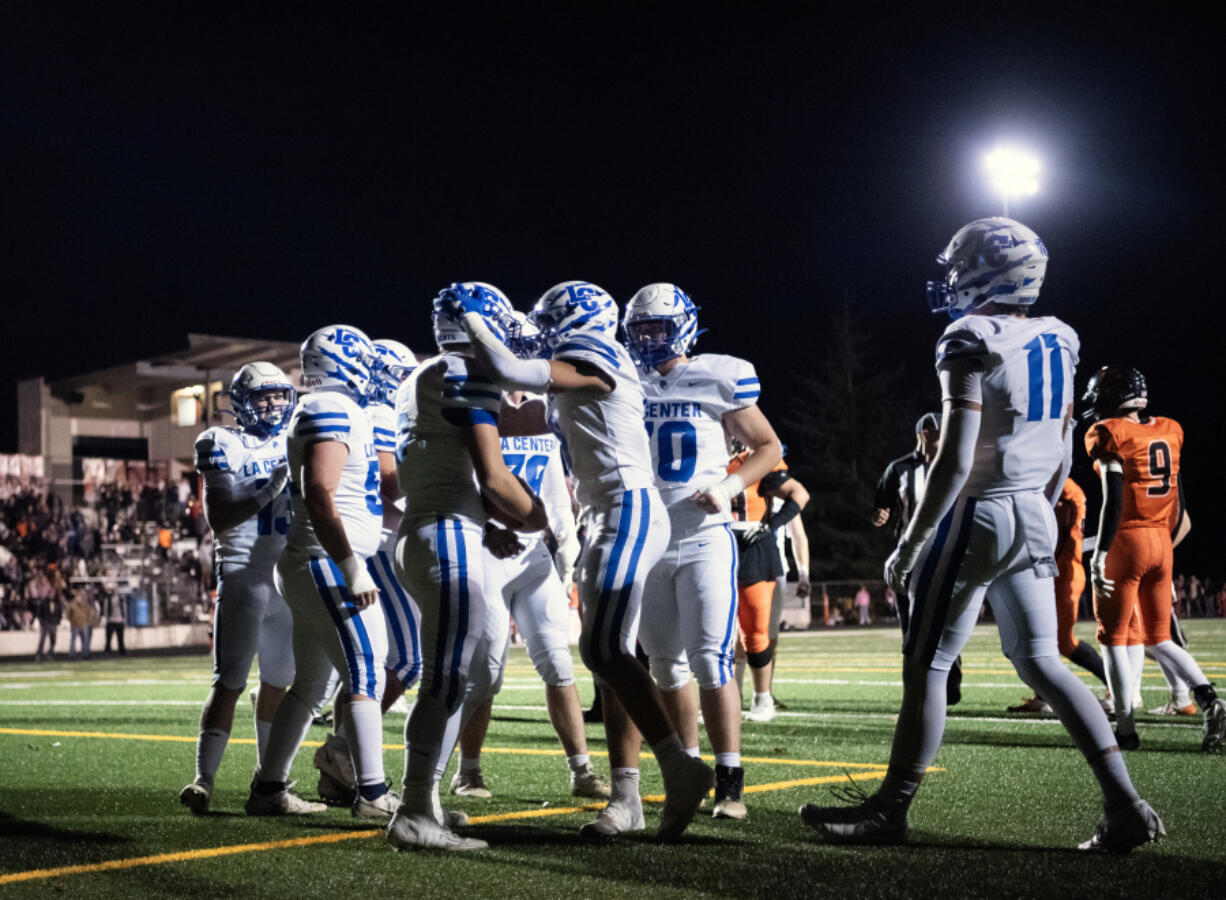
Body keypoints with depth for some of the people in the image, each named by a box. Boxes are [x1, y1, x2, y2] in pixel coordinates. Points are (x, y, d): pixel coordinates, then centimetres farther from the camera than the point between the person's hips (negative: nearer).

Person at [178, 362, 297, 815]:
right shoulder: (224, 446, -3)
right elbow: (218, 519, -11)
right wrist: (267, 494, -22)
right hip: (244, 573, -5)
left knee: (277, 682, 12)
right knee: (230, 682, -11)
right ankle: (204, 779, -10)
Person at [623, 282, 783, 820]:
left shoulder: (718, 381, -2)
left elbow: (768, 447, 5)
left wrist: (731, 486, -10)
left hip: (704, 540, -4)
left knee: (710, 659, -12)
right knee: (666, 664, 9)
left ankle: (730, 782, -7)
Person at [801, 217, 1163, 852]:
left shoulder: (972, 343, -15)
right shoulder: (1056, 343, 9)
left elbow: (955, 459, -19)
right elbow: (1062, 454, 15)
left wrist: (911, 543, -13)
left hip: (977, 515, -8)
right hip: (1034, 517, 8)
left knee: (926, 665, 1)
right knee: (1041, 662, 11)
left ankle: (889, 811, 9)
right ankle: (1125, 806, 6)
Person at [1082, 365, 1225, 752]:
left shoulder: (1109, 435, -9)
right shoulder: (1169, 431, 10)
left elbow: (1114, 501, -16)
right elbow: (1178, 501, 12)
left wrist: (1099, 554, -13)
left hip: (1126, 541, -6)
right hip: (1161, 541, 6)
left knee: (1114, 638, 5)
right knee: (1158, 638, 15)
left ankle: (1125, 730, 3)